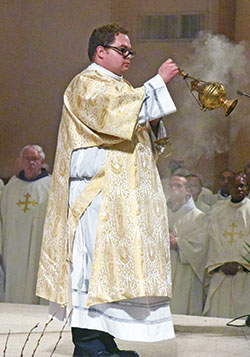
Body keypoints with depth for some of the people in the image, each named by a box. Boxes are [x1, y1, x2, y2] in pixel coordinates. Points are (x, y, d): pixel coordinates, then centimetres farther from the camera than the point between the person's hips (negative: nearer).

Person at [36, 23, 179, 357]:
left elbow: (131, 129, 27)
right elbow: (116, 110, -22)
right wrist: (158, 82, -17)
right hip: (96, 189, -10)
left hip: (120, 194, 10)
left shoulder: (117, 86, 25)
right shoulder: (86, 84, -5)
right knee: (96, 256, -14)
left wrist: (151, 123, 6)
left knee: (112, 259, 5)